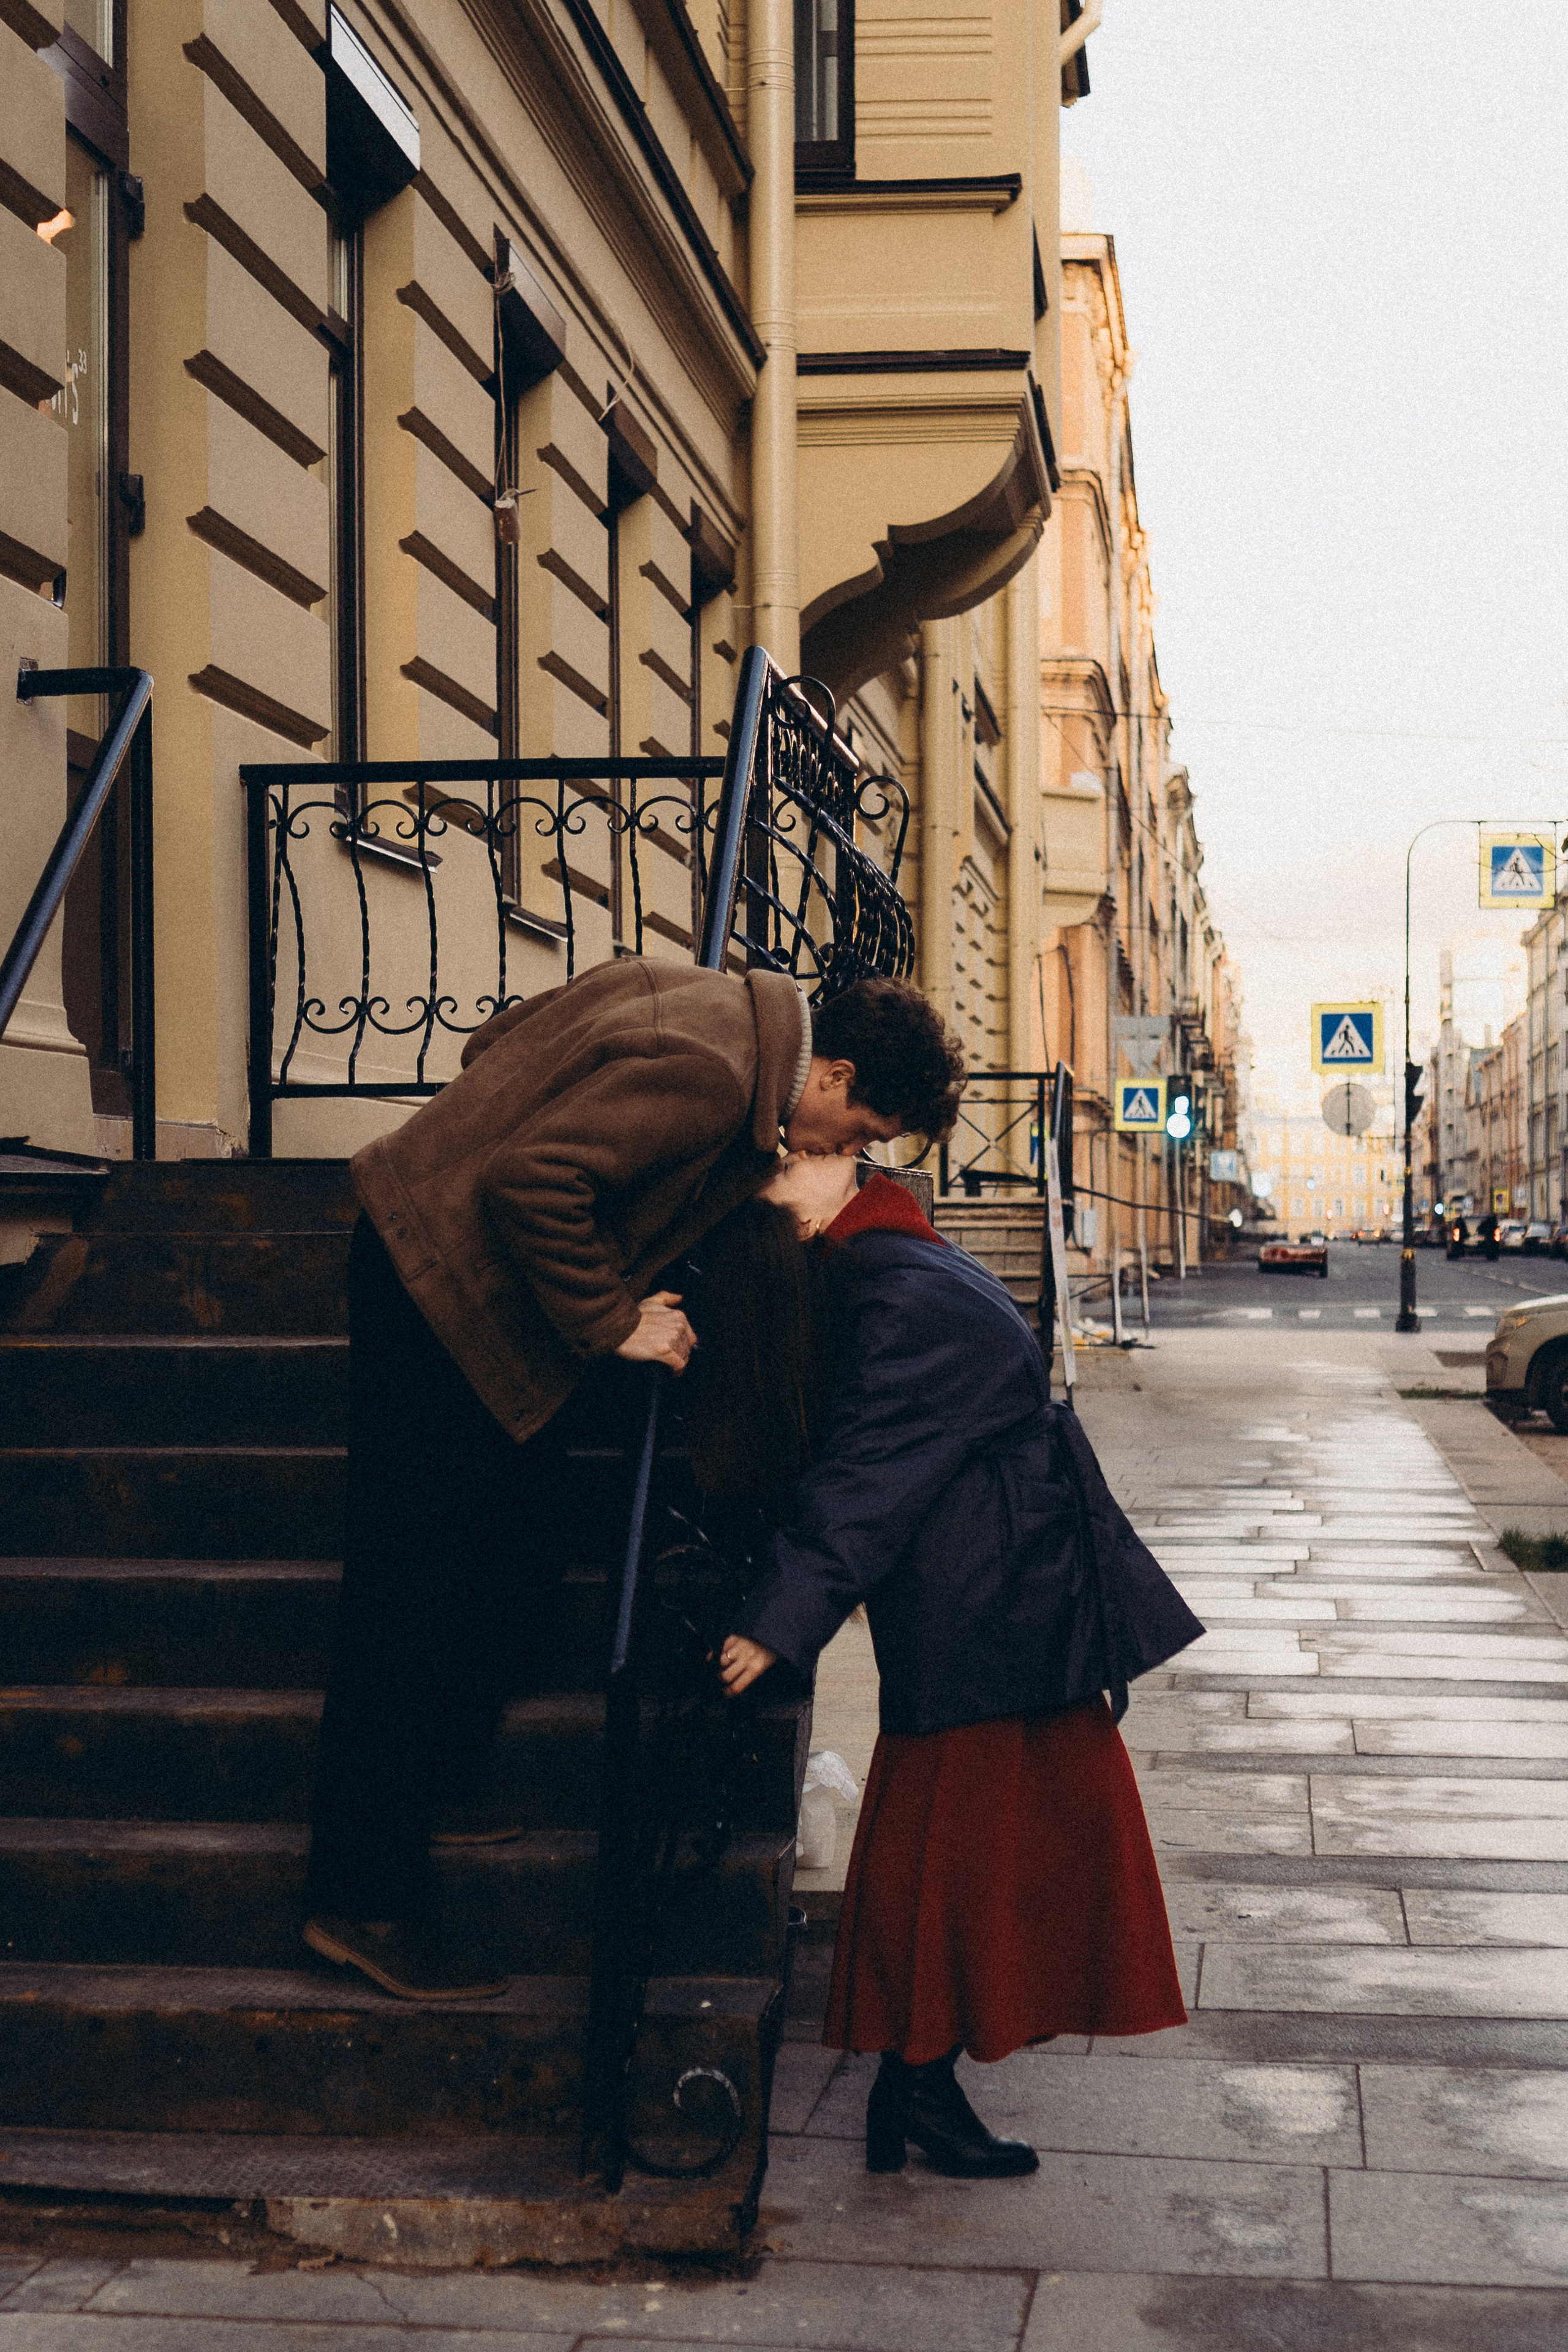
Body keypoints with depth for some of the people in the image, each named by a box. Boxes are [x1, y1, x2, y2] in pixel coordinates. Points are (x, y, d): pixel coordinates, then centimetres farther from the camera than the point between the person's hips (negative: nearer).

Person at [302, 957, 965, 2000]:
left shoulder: (730, 1008, 4)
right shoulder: (706, 1073, -25)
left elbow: (501, 1043, 12)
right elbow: (531, 1181, -32)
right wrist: (610, 1321, -20)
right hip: (436, 1285, -10)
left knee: (524, 1552, 15)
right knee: (412, 1590, -6)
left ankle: (441, 1787, 31)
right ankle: (366, 1897, 0)